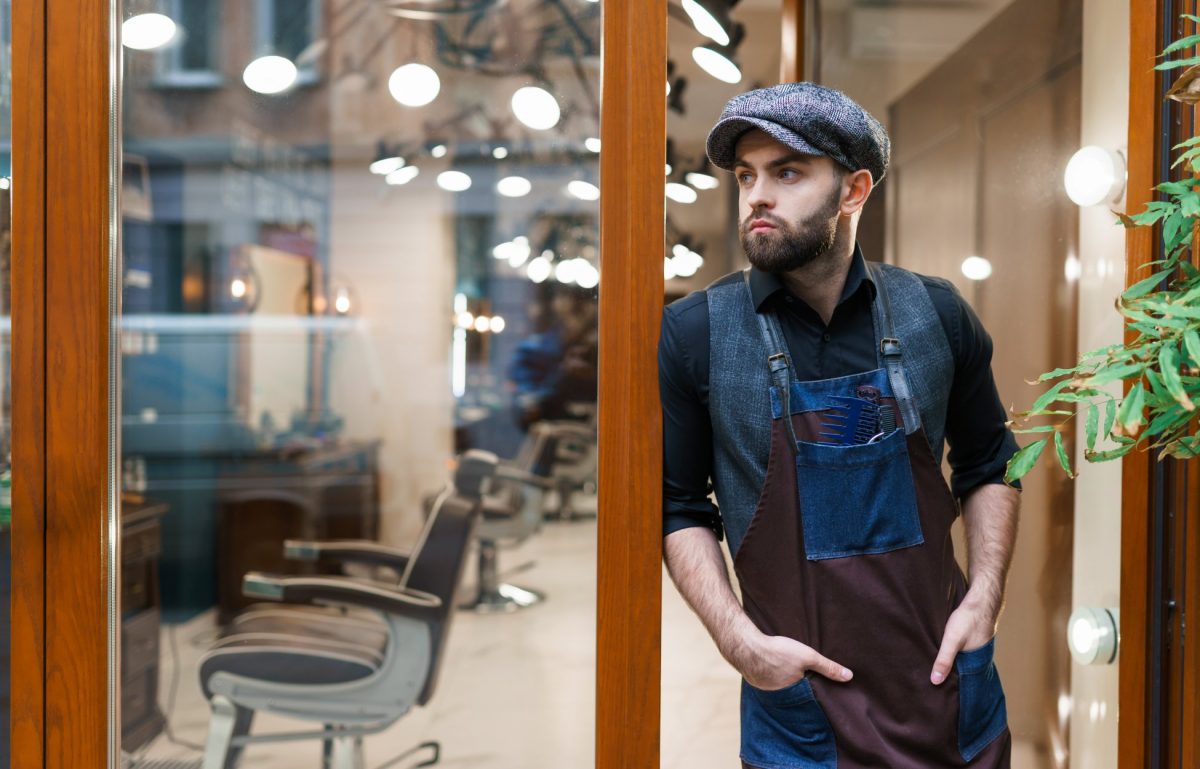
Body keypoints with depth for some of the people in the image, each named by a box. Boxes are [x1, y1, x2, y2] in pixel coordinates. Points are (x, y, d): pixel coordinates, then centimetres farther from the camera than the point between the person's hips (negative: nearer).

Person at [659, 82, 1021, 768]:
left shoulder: (937, 315, -2)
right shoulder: (694, 334, -8)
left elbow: (989, 466, 11)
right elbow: (680, 507, -1)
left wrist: (985, 597, 0)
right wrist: (740, 642, -11)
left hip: (946, 684, 3)